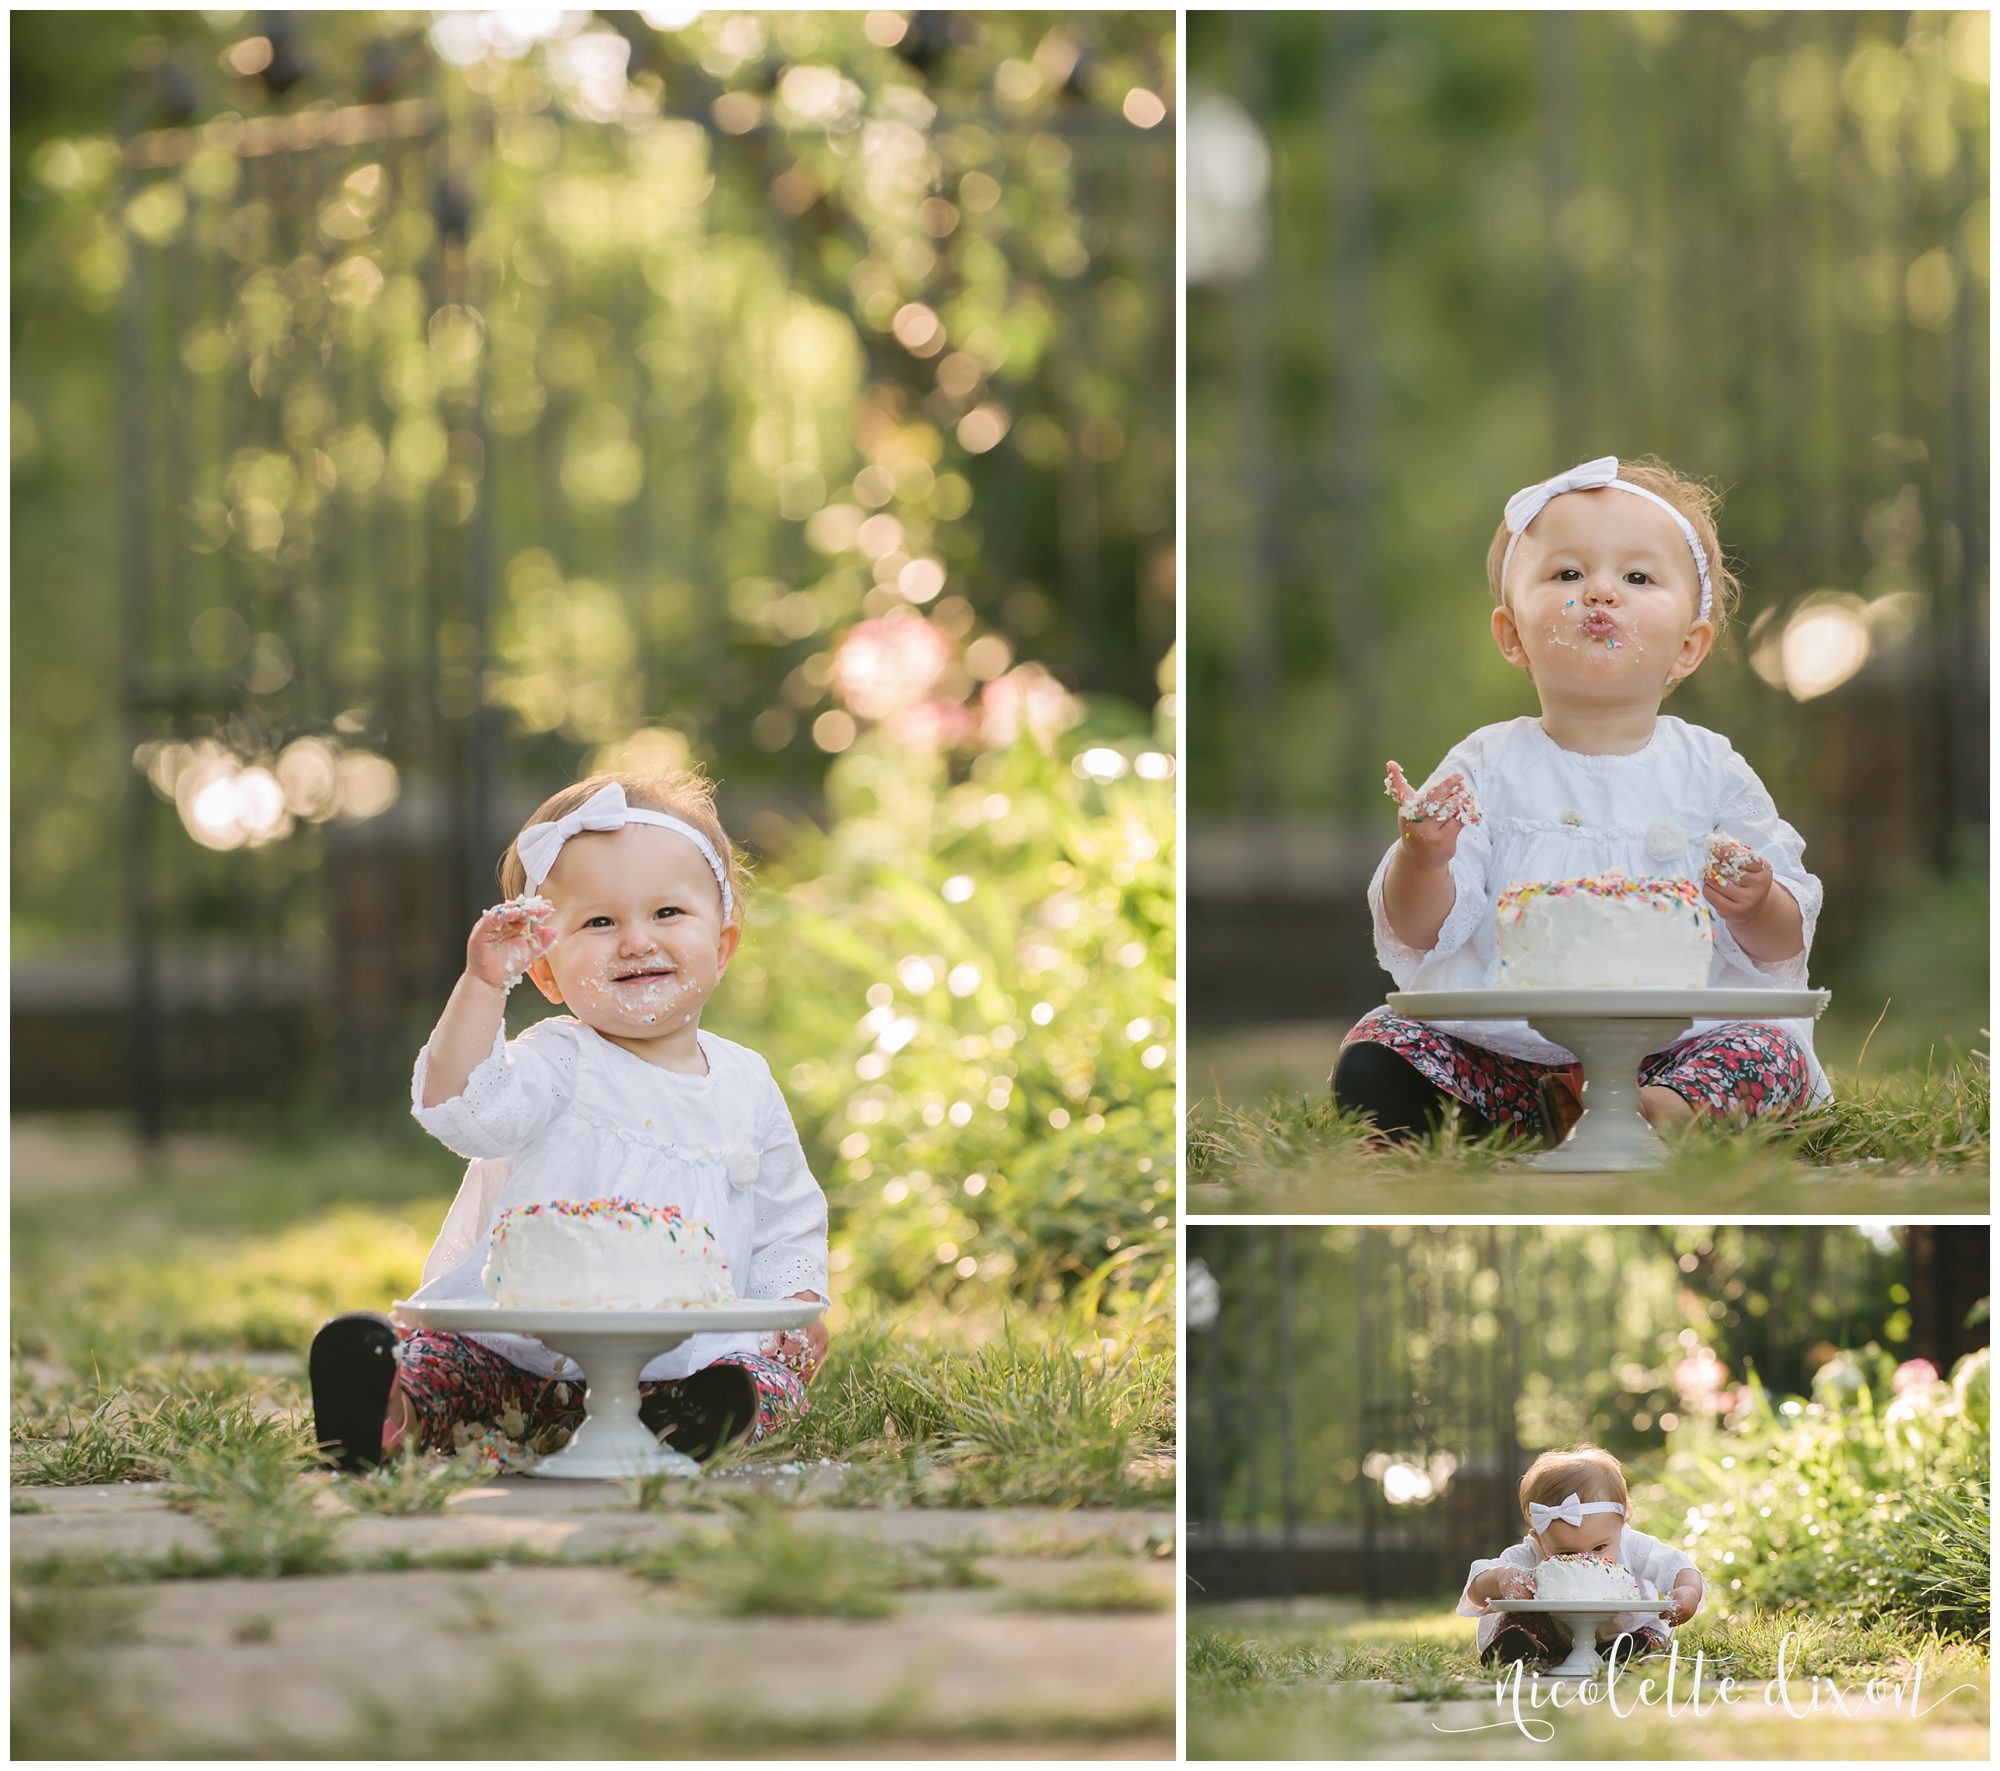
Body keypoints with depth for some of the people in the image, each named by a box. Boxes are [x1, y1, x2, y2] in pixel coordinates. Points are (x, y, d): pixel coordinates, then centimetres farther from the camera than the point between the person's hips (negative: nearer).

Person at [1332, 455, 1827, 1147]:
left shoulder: (1710, 771, 5)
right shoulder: (1487, 769, 3)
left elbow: (1783, 946, 5)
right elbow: (1418, 935, -3)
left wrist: (1756, 905, -18)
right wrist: (1422, 859, -24)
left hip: (1672, 1046, 0)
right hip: (1504, 1050, 0)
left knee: (1773, 1055, -26)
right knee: (1370, 1059, -19)